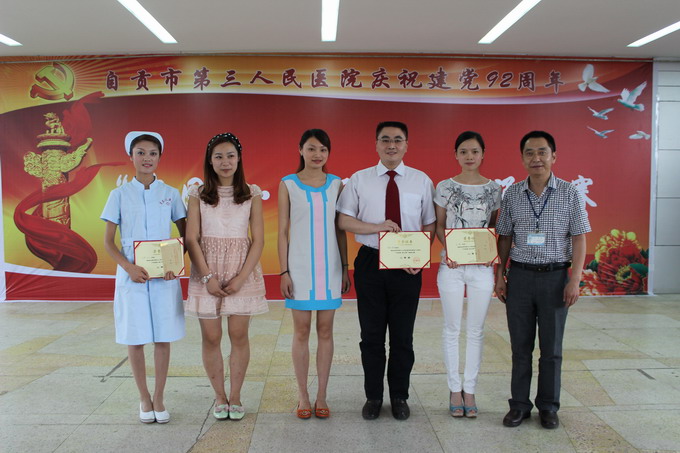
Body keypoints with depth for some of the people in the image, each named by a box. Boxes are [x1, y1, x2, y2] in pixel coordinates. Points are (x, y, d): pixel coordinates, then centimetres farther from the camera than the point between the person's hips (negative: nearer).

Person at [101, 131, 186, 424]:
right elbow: (108, 241, 2)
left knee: (163, 337, 5)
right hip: (132, 276, 0)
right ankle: (144, 398, 24)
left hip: (164, 276, 1)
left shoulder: (170, 194, 4)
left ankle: (159, 398, 21)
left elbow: (186, 235, 8)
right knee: (135, 338, 5)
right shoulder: (120, 194, 2)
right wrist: (129, 267, -14)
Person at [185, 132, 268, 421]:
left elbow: (258, 240, 0)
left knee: (239, 335, 2)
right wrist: (208, 276, -10)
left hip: (242, 272, 0)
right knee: (211, 337, 3)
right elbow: (191, 239, -1)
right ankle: (219, 397, 20)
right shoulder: (198, 194, 4)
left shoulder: (252, 194, 3)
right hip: (207, 272, 1)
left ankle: (235, 396, 19)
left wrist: (241, 277, -10)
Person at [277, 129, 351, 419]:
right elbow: (282, 231, 0)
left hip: (329, 266, 2)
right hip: (300, 267, -2)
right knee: (302, 331, 5)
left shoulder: (336, 185, 6)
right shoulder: (288, 185, 1)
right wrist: (284, 272, -6)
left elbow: (341, 230, 8)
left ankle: (322, 396, 19)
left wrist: (345, 269, 5)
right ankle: (303, 397, 18)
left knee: (325, 330, 7)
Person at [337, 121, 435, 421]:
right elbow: (344, 220, -2)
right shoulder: (359, 180, 3)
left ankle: (399, 397, 28)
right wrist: (376, 227, -17)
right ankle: (373, 397, 26)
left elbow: (430, 225, 5)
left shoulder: (422, 181, 5)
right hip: (370, 262, 0)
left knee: (403, 336, 10)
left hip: (408, 266, 0)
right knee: (371, 335, 9)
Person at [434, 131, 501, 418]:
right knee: (452, 330, 7)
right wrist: (447, 249, -13)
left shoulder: (493, 188, 4)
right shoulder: (445, 187, 0)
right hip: (451, 265, -1)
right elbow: (439, 225, 4)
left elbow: (496, 227, 9)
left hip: (482, 266, 1)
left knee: (476, 331, 8)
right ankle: (455, 389, 21)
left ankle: (470, 390, 22)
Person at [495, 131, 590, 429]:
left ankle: (548, 407, 23)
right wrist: (499, 276, 3)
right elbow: (504, 237, 8)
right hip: (520, 274, 2)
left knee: (551, 347, 8)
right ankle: (519, 405, 21)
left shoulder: (570, 194, -2)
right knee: (520, 346, 9)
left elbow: (579, 239, -1)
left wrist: (575, 280, -8)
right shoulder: (512, 194, 3)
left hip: (555, 275, -1)